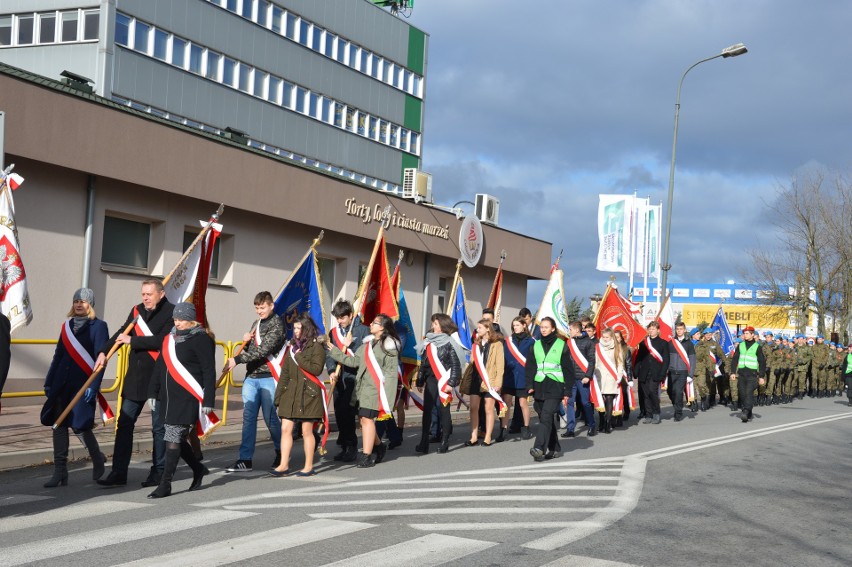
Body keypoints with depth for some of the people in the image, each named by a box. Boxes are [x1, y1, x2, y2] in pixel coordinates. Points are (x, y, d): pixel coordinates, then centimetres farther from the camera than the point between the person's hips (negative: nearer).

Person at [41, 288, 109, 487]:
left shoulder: (98, 326, -3)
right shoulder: (67, 325, 14)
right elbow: (58, 356, 18)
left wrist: (93, 386, -16)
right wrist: (49, 382, 15)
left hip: (83, 384, -6)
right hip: (62, 384, 6)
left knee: (80, 425, -7)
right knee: (58, 425, 1)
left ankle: (98, 459, 21)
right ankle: (60, 473, 6)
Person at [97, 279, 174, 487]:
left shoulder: (171, 313, -8)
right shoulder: (137, 310, 10)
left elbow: (162, 340, -19)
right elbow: (122, 333, 11)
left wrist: (132, 340, -15)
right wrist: (104, 351, -4)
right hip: (135, 377, 6)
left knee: (159, 427, 4)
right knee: (124, 423, 4)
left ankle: (158, 472, 15)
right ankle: (119, 472, 9)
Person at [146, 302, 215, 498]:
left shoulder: (201, 339, -8)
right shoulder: (170, 337, 14)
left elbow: (209, 372, -10)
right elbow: (159, 366, 19)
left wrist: (208, 401, -14)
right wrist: (153, 392, 16)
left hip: (188, 399, -8)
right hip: (168, 397, 8)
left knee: (173, 439, -8)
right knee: (175, 438, 12)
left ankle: (165, 485, -3)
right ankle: (198, 469, 32)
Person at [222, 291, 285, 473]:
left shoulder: (276, 326, -9)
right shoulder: (256, 325, 17)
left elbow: (263, 350, -19)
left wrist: (237, 360, -21)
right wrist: (246, 341, 0)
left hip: (268, 378, -7)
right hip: (251, 377, 7)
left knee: (271, 418, 1)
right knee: (248, 417, 1)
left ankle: (281, 454, 20)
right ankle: (245, 459, 1)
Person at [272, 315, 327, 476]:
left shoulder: (316, 346, -3)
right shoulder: (293, 346, 15)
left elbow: (317, 369, -16)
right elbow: (285, 373, 15)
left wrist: (299, 358, -13)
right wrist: (279, 395, 11)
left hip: (308, 393, -6)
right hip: (291, 392, 6)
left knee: (307, 431, 1)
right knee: (285, 429, 1)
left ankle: (309, 466, 10)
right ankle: (284, 465, 6)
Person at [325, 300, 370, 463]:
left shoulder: (362, 330, 0)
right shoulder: (333, 332, 13)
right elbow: (329, 354, 6)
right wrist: (331, 371, -12)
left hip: (354, 378, -5)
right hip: (339, 378, 5)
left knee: (347, 413, -10)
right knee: (339, 413, 7)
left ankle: (351, 448, 0)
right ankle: (345, 447, 18)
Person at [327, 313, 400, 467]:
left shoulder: (389, 346, -6)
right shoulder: (368, 343, 16)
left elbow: (392, 372, -9)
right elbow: (354, 361, 15)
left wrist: (385, 394, -14)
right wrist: (335, 352, 14)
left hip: (375, 388, -7)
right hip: (361, 387, 7)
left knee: (367, 419, -9)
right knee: (363, 419, 8)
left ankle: (367, 456, -2)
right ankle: (379, 447, 30)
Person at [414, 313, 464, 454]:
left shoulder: (449, 343, -6)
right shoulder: (429, 342, 11)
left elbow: (455, 365, -10)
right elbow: (423, 363, 14)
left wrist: (451, 383, -16)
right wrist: (420, 381, 12)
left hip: (443, 381, -5)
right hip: (430, 380, 5)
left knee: (444, 410, 1)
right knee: (427, 410, 1)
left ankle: (445, 442, 9)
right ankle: (424, 442, 2)